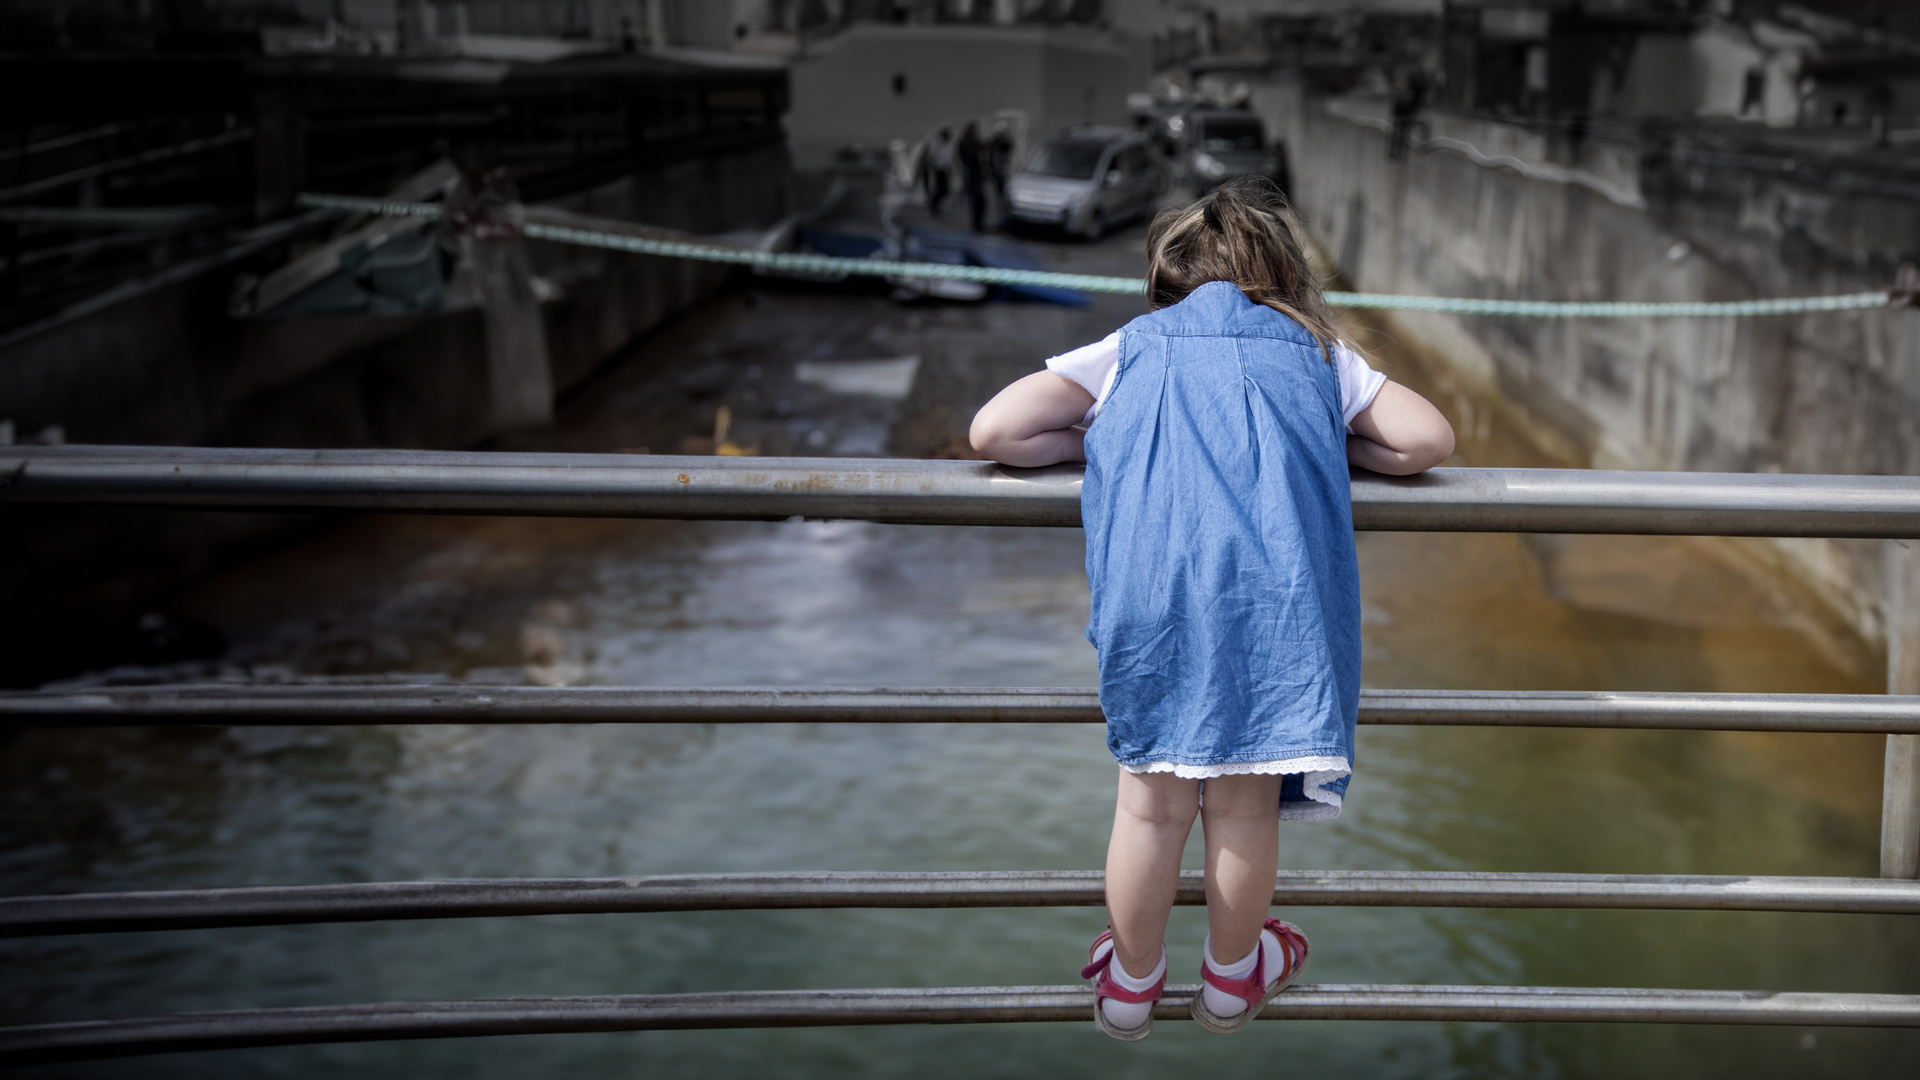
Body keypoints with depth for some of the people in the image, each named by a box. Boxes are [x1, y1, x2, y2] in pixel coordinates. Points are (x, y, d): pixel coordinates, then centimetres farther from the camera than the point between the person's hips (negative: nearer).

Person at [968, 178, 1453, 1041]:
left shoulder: (1130, 348, 26)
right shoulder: (1318, 352, 28)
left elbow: (994, 432, 17)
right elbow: (1428, 439, 18)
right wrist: (1323, 445, 31)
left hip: (1155, 585, 0)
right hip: (1275, 586, 1)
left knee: (1153, 798, 17)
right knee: (1244, 798, 18)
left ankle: (1130, 980, 37)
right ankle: (1232, 974, 40)